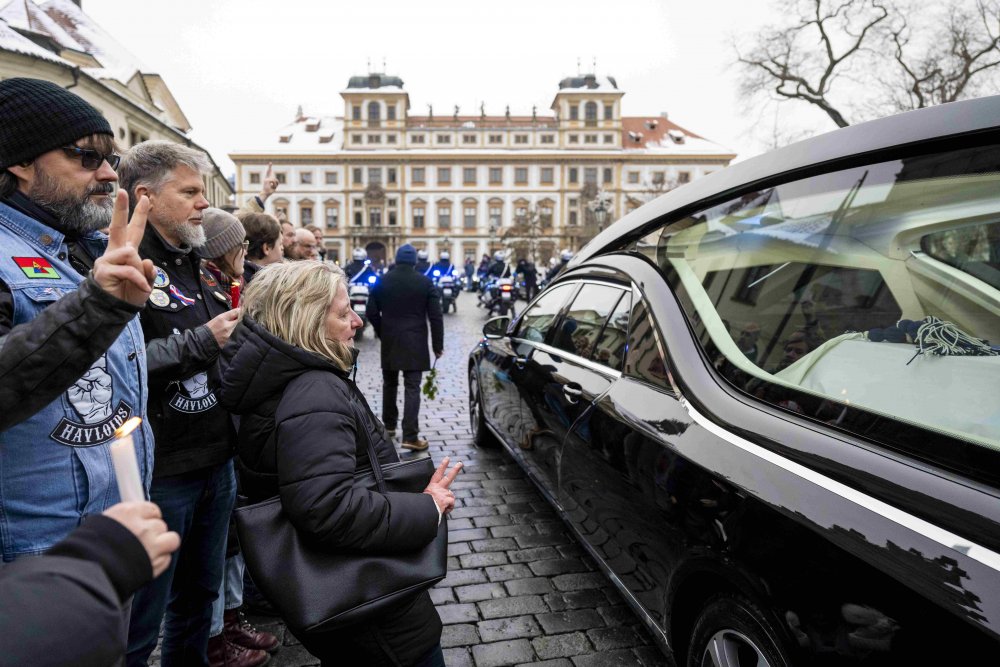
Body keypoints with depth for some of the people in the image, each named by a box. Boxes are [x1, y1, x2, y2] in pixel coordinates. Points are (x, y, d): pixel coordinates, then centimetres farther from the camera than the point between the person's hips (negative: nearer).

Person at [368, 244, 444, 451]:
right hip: (415, 343, -2)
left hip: (389, 341, 3)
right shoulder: (425, 282, -4)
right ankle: (410, 436, -9)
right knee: (412, 388, -4)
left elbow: (372, 312, 2)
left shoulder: (382, 281, 1)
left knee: (389, 384, 19)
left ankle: (389, 424, 32)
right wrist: (437, 344, 1)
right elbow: (435, 316, -6)